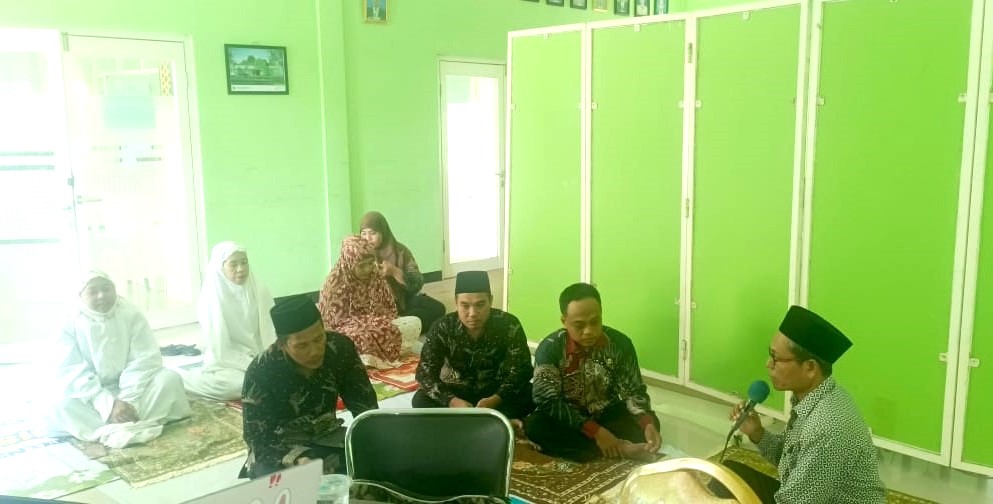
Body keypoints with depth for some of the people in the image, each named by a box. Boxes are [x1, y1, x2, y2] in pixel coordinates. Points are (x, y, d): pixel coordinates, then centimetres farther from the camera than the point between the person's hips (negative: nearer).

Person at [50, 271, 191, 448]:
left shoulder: (131, 314, -6)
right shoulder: (71, 325, -8)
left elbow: (145, 360, -12)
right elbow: (70, 374, -17)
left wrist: (128, 400, -26)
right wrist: (108, 405, -29)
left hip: (131, 390, 1)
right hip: (94, 397, -1)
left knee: (170, 378, -25)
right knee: (62, 407, -32)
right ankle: (135, 427, -39)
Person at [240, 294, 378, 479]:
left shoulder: (340, 347, -14)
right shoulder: (261, 372, -23)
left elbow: (364, 404, -7)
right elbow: (259, 441, -19)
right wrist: (300, 461, -37)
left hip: (327, 437, 3)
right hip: (278, 448, -3)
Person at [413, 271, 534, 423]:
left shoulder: (509, 325, -16)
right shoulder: (443, 328, -15)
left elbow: (522, 369, -17)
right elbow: (425, 373, -18)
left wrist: (496, 399, -34)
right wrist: (451, 401, -36)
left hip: (496, 392, 0)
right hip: (457, 392, 1)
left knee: (530, 395, -29)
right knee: (420, 400, -28)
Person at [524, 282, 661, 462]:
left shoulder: (620, 343, -13)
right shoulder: (550, 348, -20)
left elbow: (633, 391, -8)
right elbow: (548, 401, -24)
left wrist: (648, 424, -30)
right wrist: (595, 431, -31)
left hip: (606, 415, 2)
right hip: (568, 419, -1)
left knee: (650, 423, -22)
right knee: (535, 426, -33)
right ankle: (621, 448, -31)